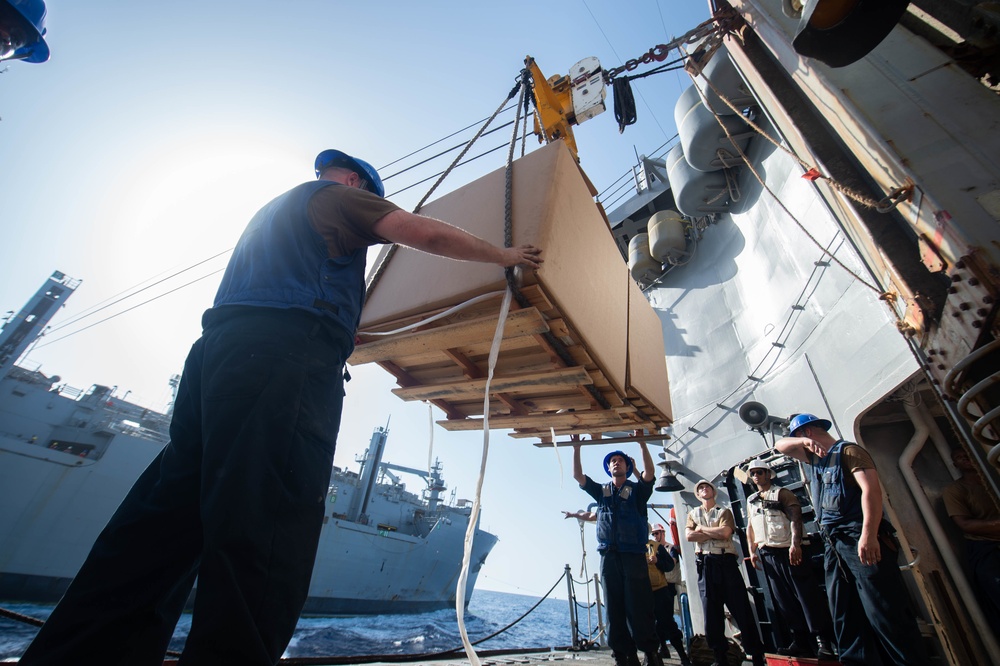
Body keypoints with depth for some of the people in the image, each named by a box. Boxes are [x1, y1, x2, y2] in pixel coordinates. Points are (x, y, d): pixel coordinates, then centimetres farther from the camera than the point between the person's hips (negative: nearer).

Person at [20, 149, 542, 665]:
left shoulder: (272, 211, 38)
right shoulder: (340, 194, 13)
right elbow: (429, 235, 2)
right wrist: (503, 256, 14)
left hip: (216, 348, 9)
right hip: (286, 355, -9)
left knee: (162, 524, 8)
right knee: (265, 534, -13)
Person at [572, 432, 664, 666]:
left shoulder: (636, 489, 7)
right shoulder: (601, 491, 16)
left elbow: (650, 473, -11)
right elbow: (578, 476, 7)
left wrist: (642, 444, -18)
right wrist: (577, 449, 0)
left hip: (634, 554, -3)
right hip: (608, 556, 3)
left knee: (639, 606, -4)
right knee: (614, 608, 4)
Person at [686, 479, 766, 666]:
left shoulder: (724, 512, 10)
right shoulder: (693, 514, 15)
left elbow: (725, 531, -10)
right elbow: (688, 536, -3)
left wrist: (702, 529, -1)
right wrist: (716, 533, -6)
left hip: (726, 561, -2)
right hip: (705, 564, 2)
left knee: (741, 608, -3)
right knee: (711, 613, 5)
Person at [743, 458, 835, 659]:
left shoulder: (782, 493, -2)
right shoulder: (751, 500, 14)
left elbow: (795, 518, -13)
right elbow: (750, 527, 15)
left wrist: (795, 544, -24)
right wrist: (752, 551, 9)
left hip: (788, 551, -5)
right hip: (767, 555, 5)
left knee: (807, 595, -4)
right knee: (784, 600, 9)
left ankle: (822, 641, 6)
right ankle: (801, 641, 17)